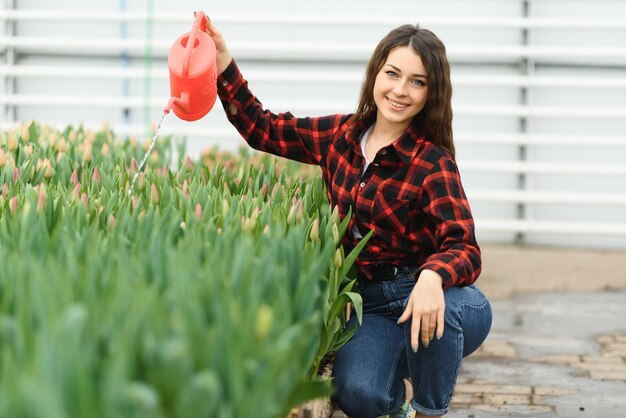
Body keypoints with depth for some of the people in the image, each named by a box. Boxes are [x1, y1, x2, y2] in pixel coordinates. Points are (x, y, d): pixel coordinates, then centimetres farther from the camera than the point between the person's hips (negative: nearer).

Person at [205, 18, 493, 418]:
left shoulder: (432, 162, -13)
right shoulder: (340, 135, 3)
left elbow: (464, 249, -23)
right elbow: (262, 128, 14)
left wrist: (432, 278, -45)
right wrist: (222, 59, 6)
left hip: (423, 296, -3)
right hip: (367, 301, 3)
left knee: (446, 307, -40)